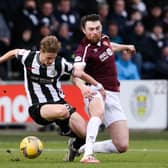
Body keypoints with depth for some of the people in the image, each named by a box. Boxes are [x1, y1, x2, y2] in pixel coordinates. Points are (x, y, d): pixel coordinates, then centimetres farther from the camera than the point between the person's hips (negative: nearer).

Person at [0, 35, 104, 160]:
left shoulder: (60, 63, -8)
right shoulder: (28, 57, -8)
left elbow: (80, 75, 2)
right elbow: (14, 52, 14)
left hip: (59, 103, 2)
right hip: (38, 107, -2)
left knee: (85, 133, -10)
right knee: (62, 111, -38)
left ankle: (75, 147, 27)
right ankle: (66, 130, -2)